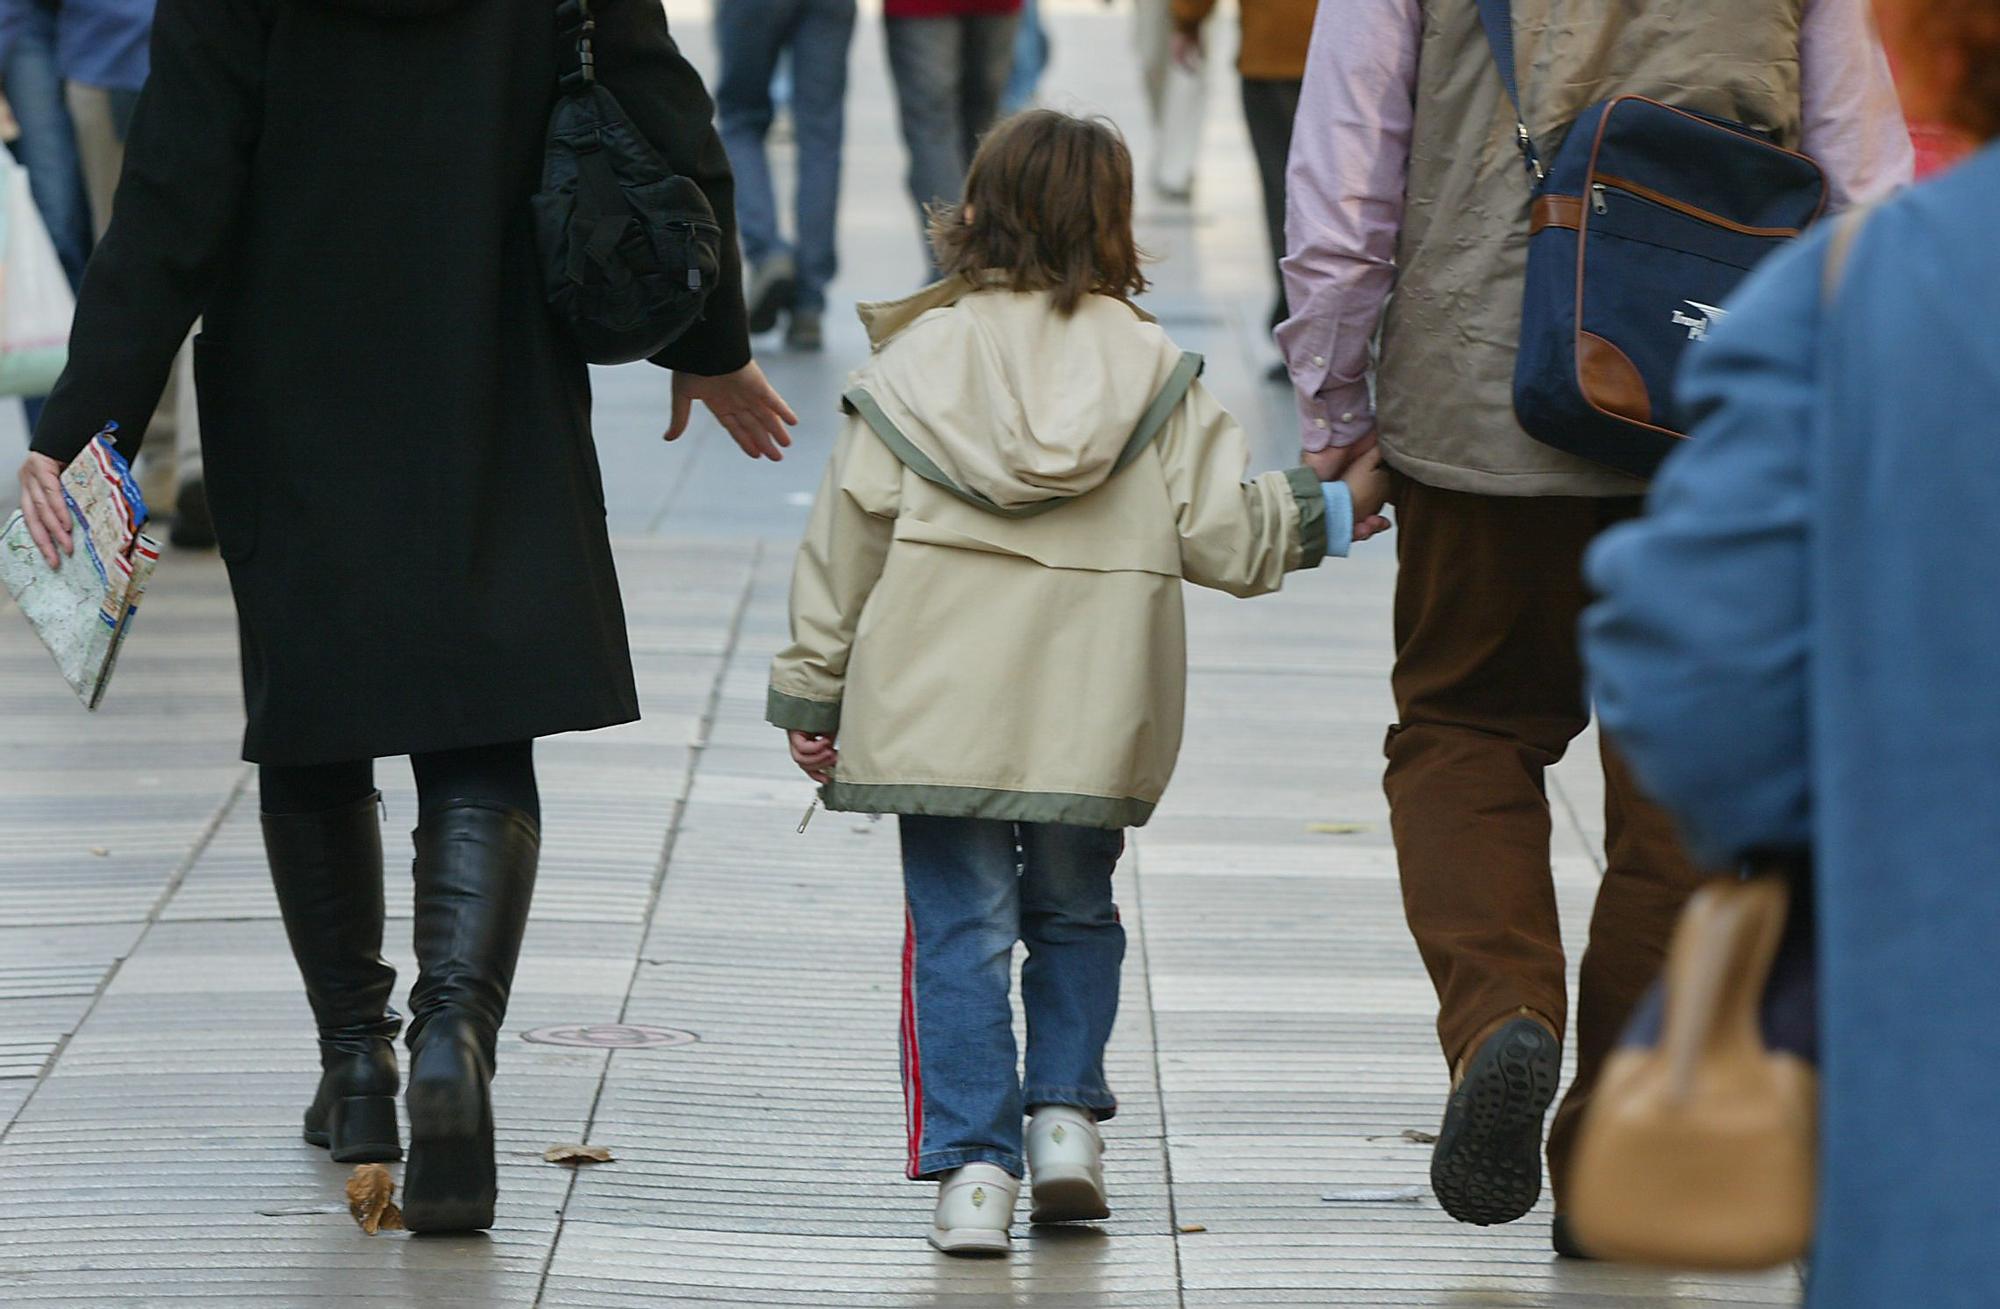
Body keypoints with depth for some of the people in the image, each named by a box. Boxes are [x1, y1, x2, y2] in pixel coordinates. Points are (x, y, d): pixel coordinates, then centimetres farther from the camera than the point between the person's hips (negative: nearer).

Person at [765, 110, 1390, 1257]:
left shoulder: (918, 359, 1)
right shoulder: (1152, 368, 2)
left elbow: (848, 538, 3)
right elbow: (1223, 529, 0)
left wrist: (813, 689, 11)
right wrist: (1340, 507, 17)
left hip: (938, 717, -1)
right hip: (1093, 719, 1)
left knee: (959, 931, 3)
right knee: (1075, 913, 21)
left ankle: (973, 1164, -4)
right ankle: (1065, 1112, 10)